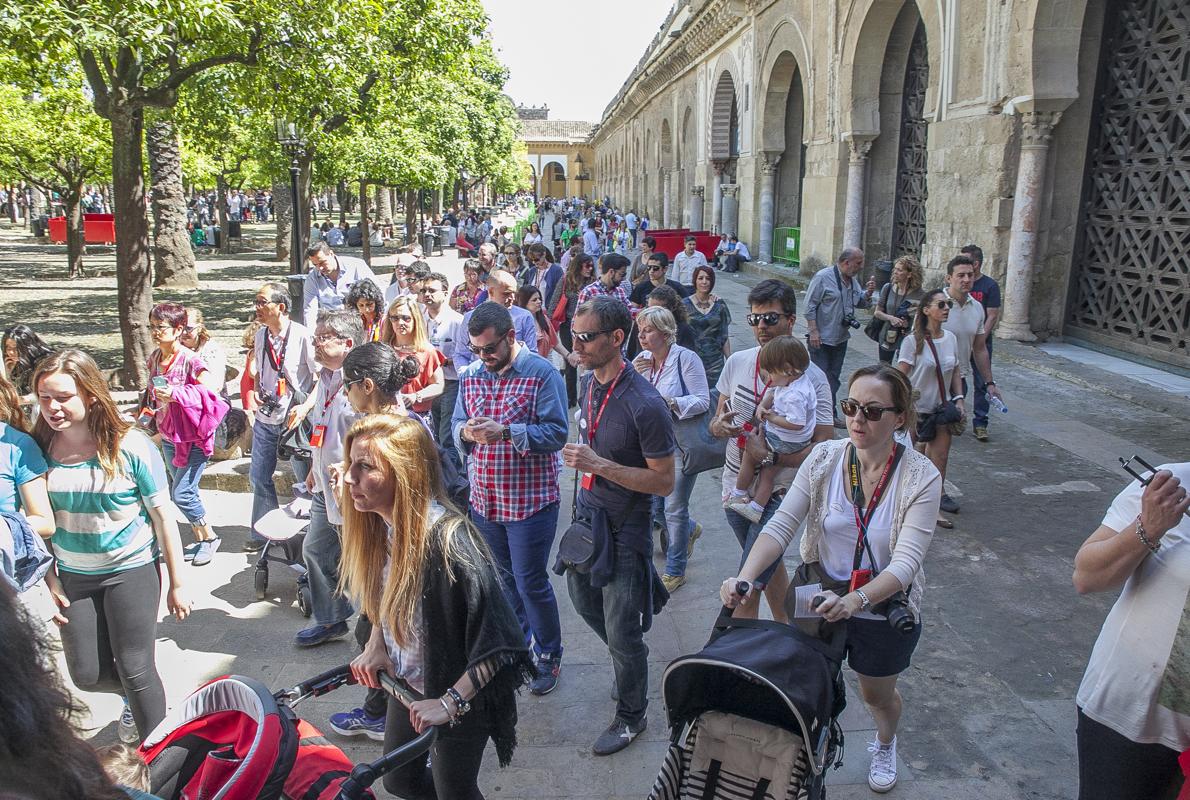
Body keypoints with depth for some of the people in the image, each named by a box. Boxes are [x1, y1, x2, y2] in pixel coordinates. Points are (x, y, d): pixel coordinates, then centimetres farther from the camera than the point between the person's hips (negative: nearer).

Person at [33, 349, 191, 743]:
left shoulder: (130, 446, -17)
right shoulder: (39, 448, -6)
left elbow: (163, 516, -10)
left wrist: (176, 584, -7)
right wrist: (49, 580, 2)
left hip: (131, 571, -4)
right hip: (72, 576, 4)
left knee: (135, 671, -1)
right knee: (86, 675, 10)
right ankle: (135, 696, 43)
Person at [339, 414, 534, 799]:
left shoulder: (446, 539, -33)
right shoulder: (379, 526, -9)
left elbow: (499, 642, -31)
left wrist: (451, 702, -27)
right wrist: (376, 644, -2)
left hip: (459, 698, -7)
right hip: (407, 684, 7)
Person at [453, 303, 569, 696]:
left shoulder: (542, 374, -12)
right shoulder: (470, 376, 5)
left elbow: (557, 433, -18)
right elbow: (456, 425, 8)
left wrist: (506, 431, -29)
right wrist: (466, 431, -16)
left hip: (530, 500, -6)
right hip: (484, 498, 6)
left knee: (530, 582, 3)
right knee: (503, 579, 19)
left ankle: (548, 655, 24)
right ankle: (520, 643, 40)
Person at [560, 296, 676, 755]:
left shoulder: (645, 405, -26)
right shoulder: (588, 383, -1)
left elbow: (664, 482, -22)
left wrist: (599, 465, -29)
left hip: (624, 527, -8)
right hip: (587, 514, 8)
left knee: (621, 634, 6)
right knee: (584, 601, 26)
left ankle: (631, 716, 30)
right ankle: (631, 661, 53)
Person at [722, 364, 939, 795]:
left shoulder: (921, 478, -19)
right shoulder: (825, 458, -14)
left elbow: (906, 561, -25)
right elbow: (781, 525, -18)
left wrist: (856, 600, -42)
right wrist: (744, 577, -34)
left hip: (884, 610, -1)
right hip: (820, 599, 1)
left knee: (877, 695, 24)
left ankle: (885, 745, 58)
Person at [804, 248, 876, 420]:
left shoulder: (852, 280, 10)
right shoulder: (823, 277, -14)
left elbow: (861, 303, 18)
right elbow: (810, 306, -15)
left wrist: (868, 292, -3)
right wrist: (813, 331, -20)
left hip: (841, 339, 8)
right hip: (821, 339, -7)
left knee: (833, 377, 13)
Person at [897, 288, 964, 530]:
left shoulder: (950, 339, 3)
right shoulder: (913, 341, -13)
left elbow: (955, 372, 12)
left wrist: (959, 399, 2)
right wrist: (908, 405, -19)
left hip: (941, 408, 5)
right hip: (916, 410, -5)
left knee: (939, 459, 2)